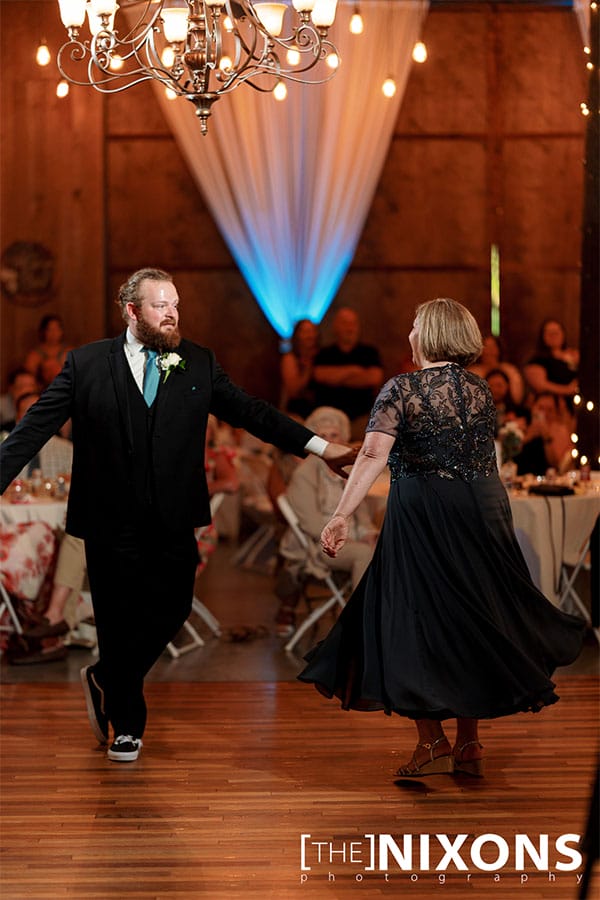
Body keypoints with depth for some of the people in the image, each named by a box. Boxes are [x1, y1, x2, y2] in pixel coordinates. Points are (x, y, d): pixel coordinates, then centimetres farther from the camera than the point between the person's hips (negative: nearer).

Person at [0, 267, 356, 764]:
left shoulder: (198, 363, 7)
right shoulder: (86, 364, 0)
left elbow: (250, 410, 7)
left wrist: (320, 446, 1)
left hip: (174, 520, 3)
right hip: (111, 521, -2)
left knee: (172, 610, 4)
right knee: (120, 620, 5)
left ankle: (107, 678, 33)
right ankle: (126, 725, 26)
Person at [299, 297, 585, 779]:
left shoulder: (401, 389, -10)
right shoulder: (480, 388, 5)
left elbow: (373, 455, -20)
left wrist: (342, 515, -24)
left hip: (422, 517, -4)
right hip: (483, 513, 5)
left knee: (416, 622, 6)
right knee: (472, 618, 13)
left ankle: (434, 742, 5)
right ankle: (469, 744, 18)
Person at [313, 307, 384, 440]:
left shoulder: (368, 352, 13)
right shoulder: (324, 354, 12)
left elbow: (375, 378, -3)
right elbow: (320, 375, -7)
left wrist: (339, 379, 1)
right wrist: (353, 370, 0)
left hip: (360, 417, 0)